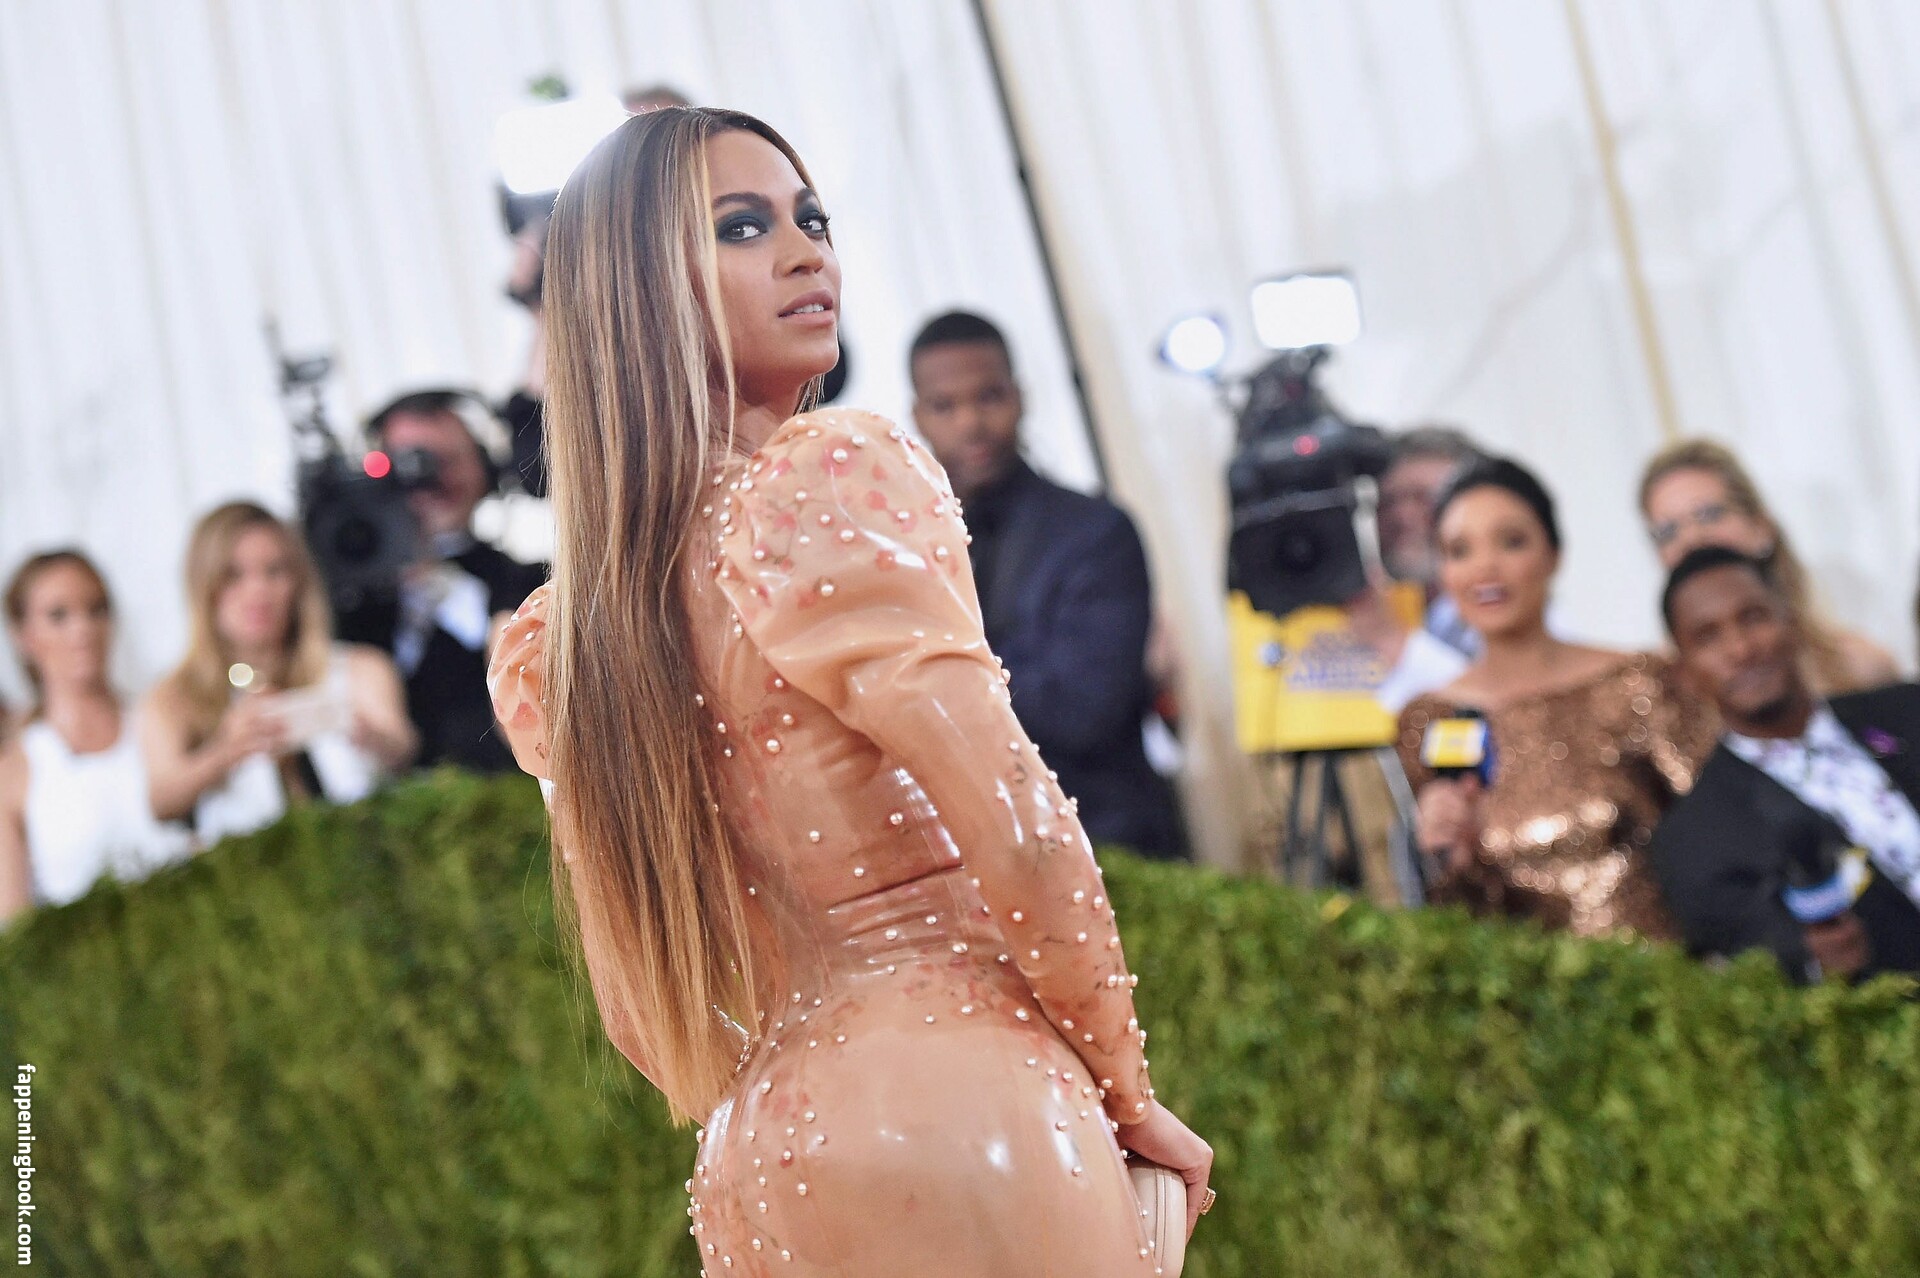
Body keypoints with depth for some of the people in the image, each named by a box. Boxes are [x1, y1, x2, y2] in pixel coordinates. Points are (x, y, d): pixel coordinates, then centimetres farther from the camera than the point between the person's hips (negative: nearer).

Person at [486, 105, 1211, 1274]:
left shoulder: (560, 648, 9)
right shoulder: (837, 471, -12)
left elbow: (648, 1020, 13)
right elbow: (1019, 835, -16)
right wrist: (1128, 1096, -3)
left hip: (762, 1164, 8)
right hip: (951, 1108, -8)